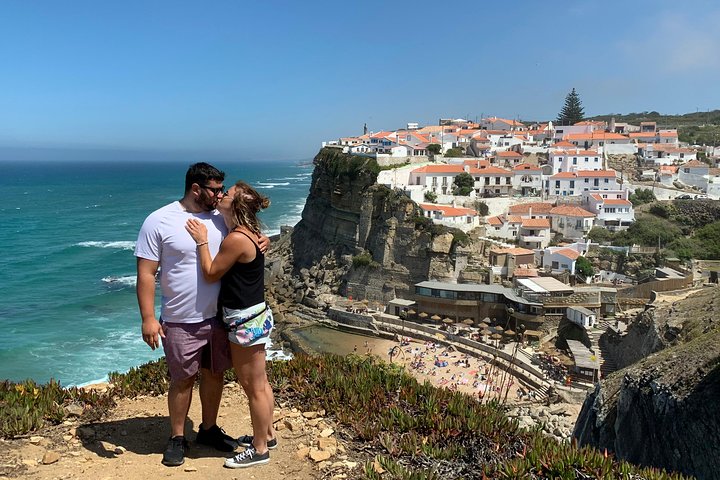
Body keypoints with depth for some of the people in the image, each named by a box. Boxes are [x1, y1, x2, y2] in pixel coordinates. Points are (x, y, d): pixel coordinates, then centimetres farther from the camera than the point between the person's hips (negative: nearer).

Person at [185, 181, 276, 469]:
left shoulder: (236, 239, -23)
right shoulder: (250, 233, 7)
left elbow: (211, 273, -13)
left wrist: (202, 241, -7)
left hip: (246, 322, -10)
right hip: (254, 316, 10)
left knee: (254, 388, 4)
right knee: (259, 383, 22)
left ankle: (259, 450, 19)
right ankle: (267, 435, 37)